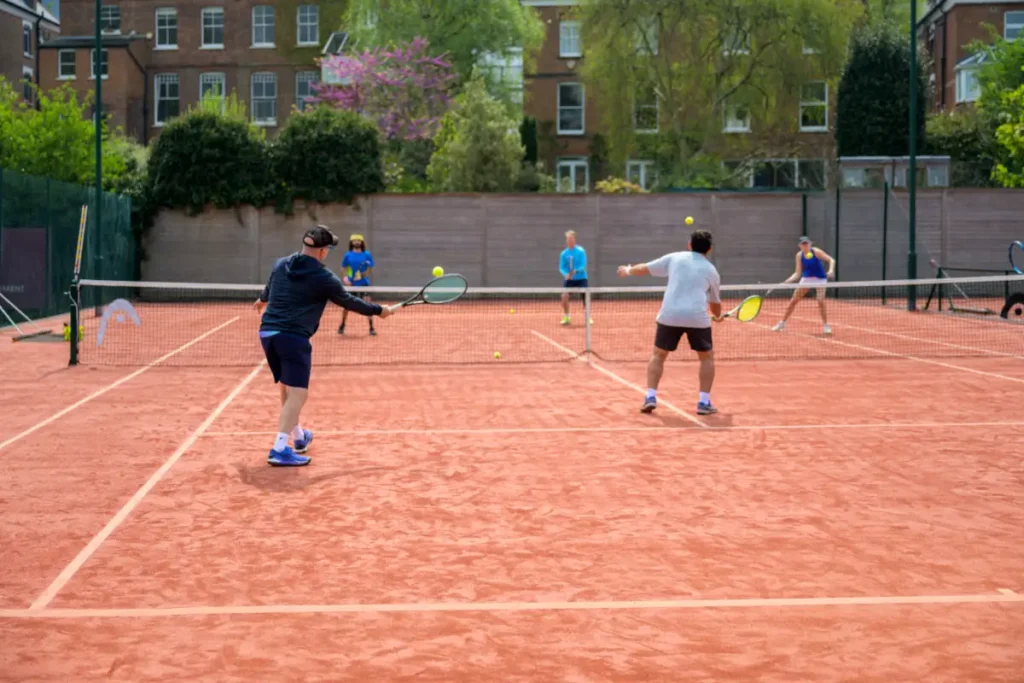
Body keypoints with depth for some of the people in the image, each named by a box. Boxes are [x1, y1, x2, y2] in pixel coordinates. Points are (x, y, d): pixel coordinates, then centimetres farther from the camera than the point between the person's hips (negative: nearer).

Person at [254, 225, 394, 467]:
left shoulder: (281, 265, 10)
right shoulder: (324, 278, -7)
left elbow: (269, 288, 30)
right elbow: (349, 302, 5)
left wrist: (262, 300, 54)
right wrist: (378, 310, 20)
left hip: (268, 332, 8)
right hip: (293, 337, -8)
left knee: (287, 389, 22)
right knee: (298, 393, -8)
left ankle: (299, 436, 39)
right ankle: (280, 449, -18)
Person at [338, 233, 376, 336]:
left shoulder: (367, 254, 0)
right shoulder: (348, 255, 2)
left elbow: (370, 270, 2)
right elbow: (343, 268, 10)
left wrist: (367, 273, -19)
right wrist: (345, 277, -8)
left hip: (364, 283, -1)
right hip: (351, 284, 1)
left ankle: (371, 328, -7)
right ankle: (342, 326, 29)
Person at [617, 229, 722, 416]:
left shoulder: (674, 258, 14)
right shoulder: (711, 270, 14)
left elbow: (645, 268, 24)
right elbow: (715, 302, 27)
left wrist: (628, 270, 45)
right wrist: (718, 316, 50)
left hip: (670, 315, 1)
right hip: (698, 317, -1)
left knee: (658, 355, 18)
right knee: (707, 357, 17)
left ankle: (650, 397, 7)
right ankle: (704, 402, 8)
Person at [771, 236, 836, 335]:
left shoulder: (816, 252, -16)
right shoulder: (799, 255, -6)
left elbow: (831, 260, -14)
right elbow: (798, 273, -2)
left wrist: (831, 270, -33)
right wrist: (788, 280, -17)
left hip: (819, 279, -3)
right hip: (806, 278, 3)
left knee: (821, 302, -16)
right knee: (793, 301, 2)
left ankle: (826, 326, 2)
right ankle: (782, 323, 14)